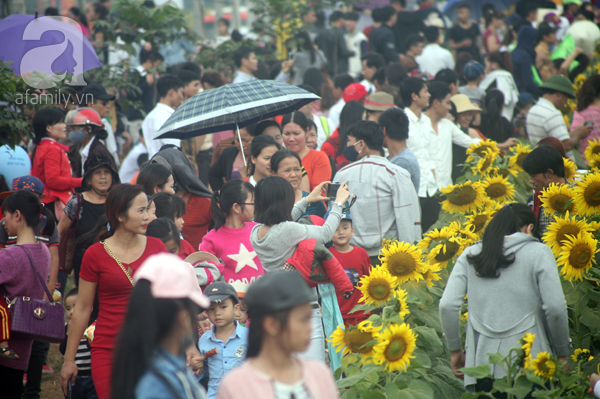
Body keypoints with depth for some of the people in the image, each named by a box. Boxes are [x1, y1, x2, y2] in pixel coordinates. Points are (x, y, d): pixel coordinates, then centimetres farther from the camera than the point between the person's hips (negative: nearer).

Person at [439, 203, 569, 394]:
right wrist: (562, 352, 6)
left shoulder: (470, 255, 9)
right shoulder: (538, 253, 0)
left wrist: (455, 350, 13)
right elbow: (555, 308, -7)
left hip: (482, 361, 3)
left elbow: (447, 305, 2)